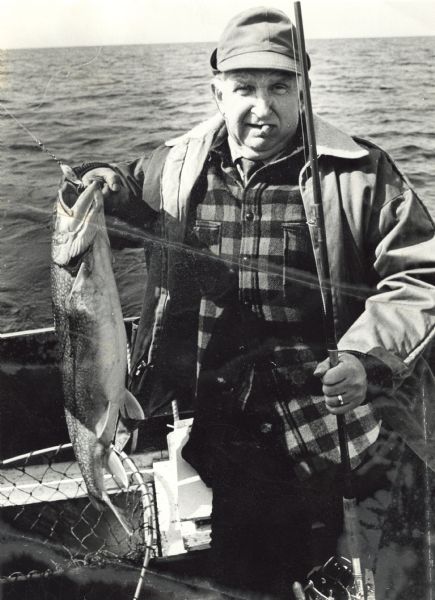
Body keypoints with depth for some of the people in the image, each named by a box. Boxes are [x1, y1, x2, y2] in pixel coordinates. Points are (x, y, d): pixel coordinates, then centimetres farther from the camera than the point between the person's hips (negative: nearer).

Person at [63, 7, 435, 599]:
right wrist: (110, 183, -1)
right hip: (212, 427, 3)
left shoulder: (360, 173, -8)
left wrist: (366, 355, -23)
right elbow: (134, 190, 23)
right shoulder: (176, 166, 2)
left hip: (324, 433, -2)